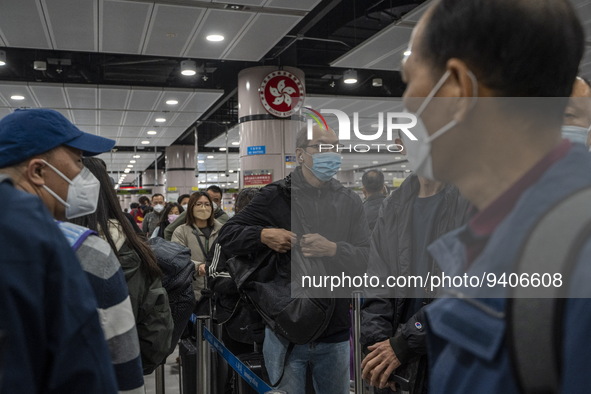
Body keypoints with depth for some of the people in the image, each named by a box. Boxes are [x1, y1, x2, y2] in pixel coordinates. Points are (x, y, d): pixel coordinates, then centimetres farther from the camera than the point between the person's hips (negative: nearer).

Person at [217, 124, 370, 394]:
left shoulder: (350, 202, 4)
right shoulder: (274, 197, -2)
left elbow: (367, 257, -4)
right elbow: (227, 235, 0)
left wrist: (333, 249, -23)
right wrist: (263, 235, -19)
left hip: (334, 334, 3)